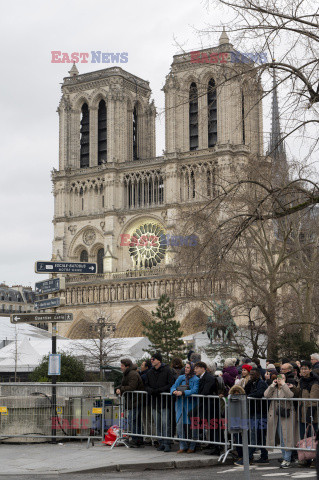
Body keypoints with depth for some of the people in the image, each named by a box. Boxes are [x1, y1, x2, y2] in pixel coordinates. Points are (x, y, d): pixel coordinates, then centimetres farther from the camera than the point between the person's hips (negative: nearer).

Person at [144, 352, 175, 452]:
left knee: (165, 424, -9)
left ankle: (167, 443, -5)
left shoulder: (167, 370, -5)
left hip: (165, 402, -6)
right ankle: (161, 443, 16)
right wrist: (151, 390, -8)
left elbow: (171, 385, -10)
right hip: (154, 402, 6)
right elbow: (146, 385, 15)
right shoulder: (150, 372, 14)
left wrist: (159, 390, -17)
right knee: (158, 424, 9)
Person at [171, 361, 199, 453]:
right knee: (179, 425, 0)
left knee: (190, 426, -2)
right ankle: (183, 446, 10)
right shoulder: (181, 378, 13)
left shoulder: (196, 379, -3)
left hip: (190, 405, -5)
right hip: (180, 405, 5)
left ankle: (192, 447, 11)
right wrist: (174, 391, -13)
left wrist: (182, 393, -24)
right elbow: (173, 387, 10)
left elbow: (194, 390, -16)